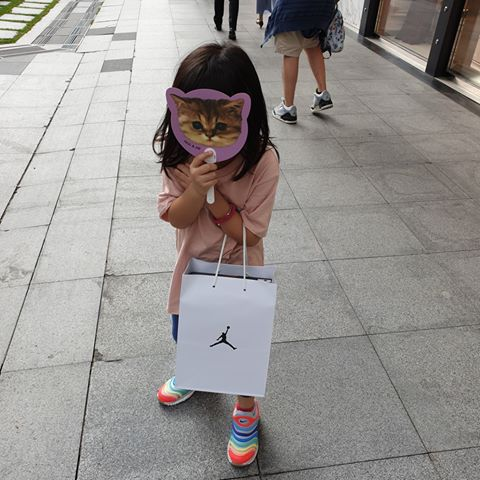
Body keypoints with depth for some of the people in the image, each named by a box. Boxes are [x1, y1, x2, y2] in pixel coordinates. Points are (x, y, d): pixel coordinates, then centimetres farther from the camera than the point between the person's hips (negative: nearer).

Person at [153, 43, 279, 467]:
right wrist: (196, 188, -34)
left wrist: (214, 192, -31)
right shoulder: (180, 152, -15)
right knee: (186, 335, 25)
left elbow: (249, 232, -22)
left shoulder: (262, 161, -25)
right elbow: (175, 218, -15)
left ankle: (246, 409, 43)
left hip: (238, 272, -4)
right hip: (193, 266, 4)